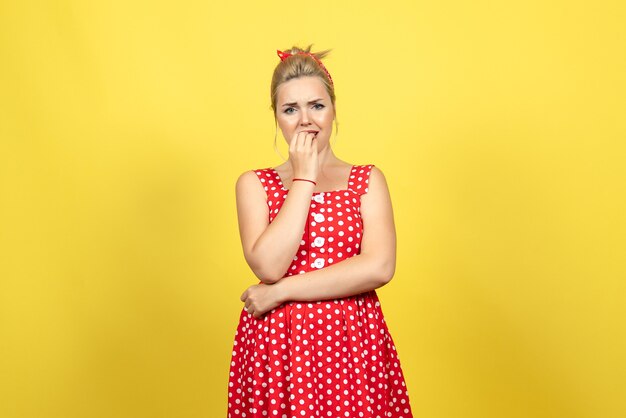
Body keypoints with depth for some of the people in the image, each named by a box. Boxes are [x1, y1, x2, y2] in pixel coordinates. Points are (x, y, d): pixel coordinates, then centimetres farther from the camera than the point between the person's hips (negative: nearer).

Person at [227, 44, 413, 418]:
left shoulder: (368, 180, 3)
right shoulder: (254, 184, 3)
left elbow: (379, 267, -11)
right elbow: (268, 266, -13)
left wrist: (281, 291, -13)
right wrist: (304, 178, -9)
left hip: (353, 342, 0)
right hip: (276, 343, 0)